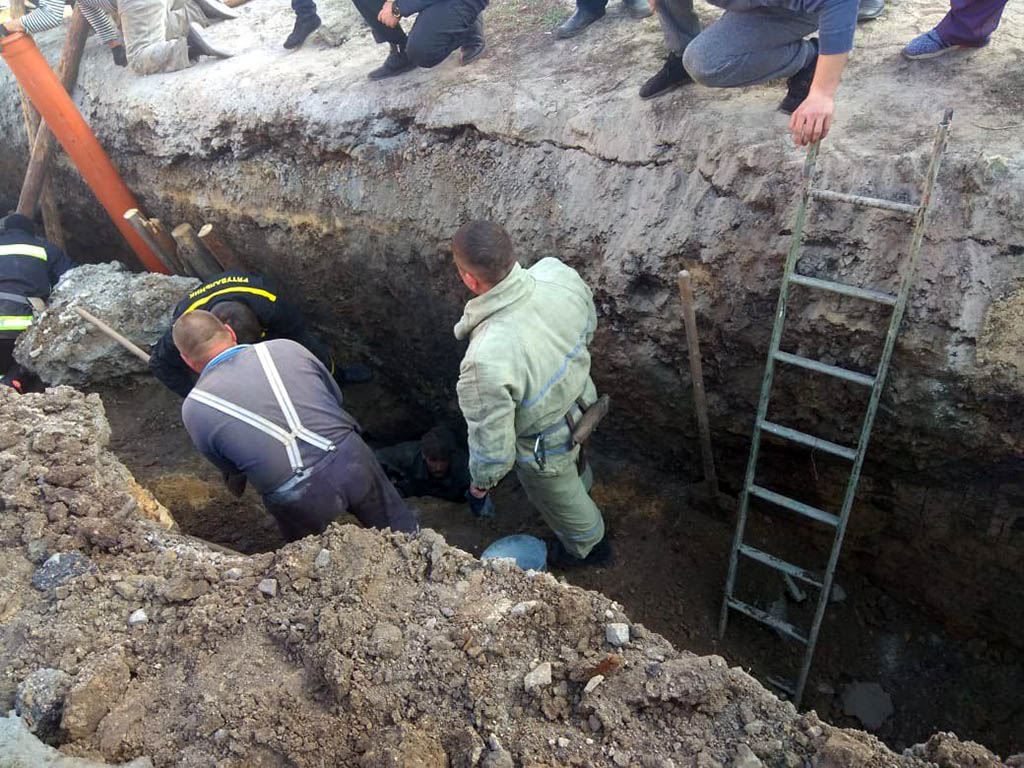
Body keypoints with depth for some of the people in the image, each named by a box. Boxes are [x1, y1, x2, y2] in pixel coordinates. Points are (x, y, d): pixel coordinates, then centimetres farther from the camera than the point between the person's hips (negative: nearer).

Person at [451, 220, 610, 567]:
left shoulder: (487, 359, -45)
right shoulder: (557, 273, -27)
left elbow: (492, 442, -29)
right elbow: (589, 323, -3)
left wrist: (481, 480, -7)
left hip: (544, 446, -5)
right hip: (581, 400, 5)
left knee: (559, 498, 30)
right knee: (573, 468, 40)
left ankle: (588, 548, 62)